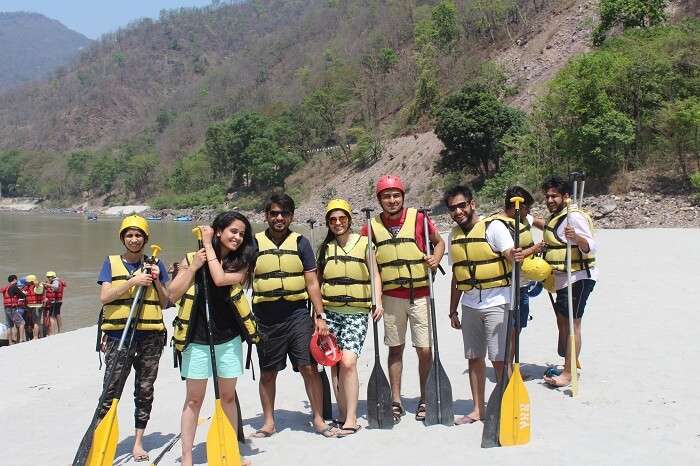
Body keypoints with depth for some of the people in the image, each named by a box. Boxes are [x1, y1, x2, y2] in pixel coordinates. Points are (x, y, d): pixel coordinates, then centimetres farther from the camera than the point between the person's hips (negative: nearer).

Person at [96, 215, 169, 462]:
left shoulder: (155, 264, 10)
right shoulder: (111, 262, 7)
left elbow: (165, 302, 11)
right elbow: (104, 296, -7)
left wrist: (156, 280, -5)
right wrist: (133, 281, -15)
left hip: (150, 336, 2)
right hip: (119, 335, -2)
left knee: (145, 390, 7)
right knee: (111, 391, -6)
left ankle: (138, 442, 18)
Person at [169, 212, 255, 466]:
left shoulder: (240, 263, -1)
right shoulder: (191, 259, -2)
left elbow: (220, 279, -20)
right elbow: (173, 295, -6)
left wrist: (208, 245, -13)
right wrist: (193, 268, -16)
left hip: (228, 340, 2)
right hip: (197, 340, -1)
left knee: (228, 397, 12)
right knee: (193, 399, 4)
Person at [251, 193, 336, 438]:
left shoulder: (300, 243, 5)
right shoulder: (255, 243, 4)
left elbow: (312, 283, 5)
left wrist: (320, 316, -1)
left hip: (297, 314, 0)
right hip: (266, 317, 1)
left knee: (309, 367, -2)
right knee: (267, 373, 9)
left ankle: (318, 419, 12)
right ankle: (268, 422, 24)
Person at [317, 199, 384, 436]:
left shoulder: (364, 243, 3)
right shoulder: (324, 248, 12)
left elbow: (375, 274, 4)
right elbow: (317, 281, 17)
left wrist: (378, 302, -8)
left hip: (356, 312, -3)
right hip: (330, 312, 3)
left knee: (348, 362, -16)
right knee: (334, 365, 2)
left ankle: (351, 419, -9)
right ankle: (344, 415, 14)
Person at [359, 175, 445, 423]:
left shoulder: (418, 218, -1)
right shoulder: (372, 226, 3)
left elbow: (439, 241, 11)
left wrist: (436, 258, -9)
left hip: (420, 295, -1)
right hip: (391, 297, 2)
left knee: (425, 349, 1)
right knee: (395, 348, 9)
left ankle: (424, 399, 18)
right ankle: (396, 401, 20)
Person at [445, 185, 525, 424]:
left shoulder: (494, 226, -8)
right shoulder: (454, 235, 10)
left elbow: (511, 254, -22)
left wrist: (516, 257, -46)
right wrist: (453, 310, 17)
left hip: (496, 302, -6)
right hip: (470, 304, 6)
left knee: (499, 359, -6)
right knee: (474, 357, 11)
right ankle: (478, 409, 22)